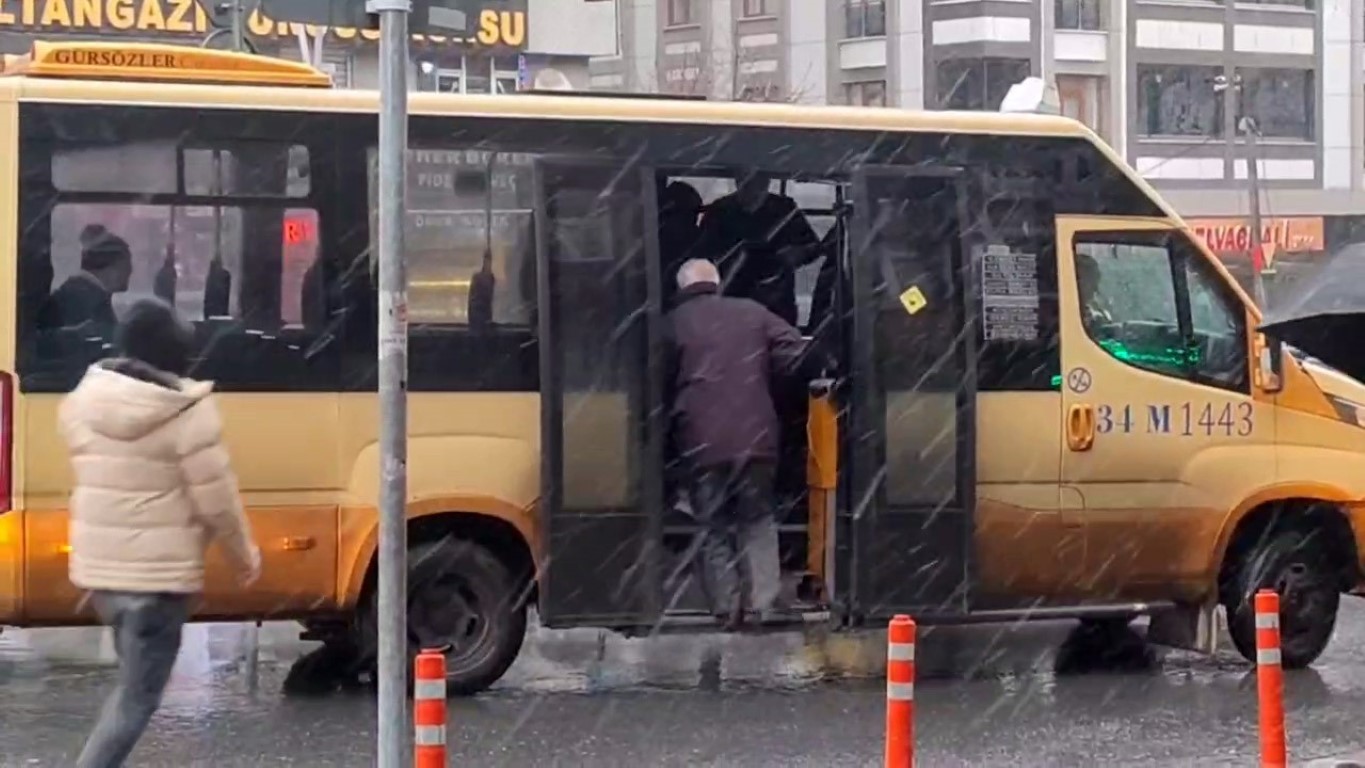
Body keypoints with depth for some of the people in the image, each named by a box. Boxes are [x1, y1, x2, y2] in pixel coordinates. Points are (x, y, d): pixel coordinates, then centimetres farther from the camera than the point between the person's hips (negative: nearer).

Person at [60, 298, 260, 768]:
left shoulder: (82, 401, 2)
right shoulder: (189, 413, -17)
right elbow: (215, 498, -12)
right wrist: (244, 553, 4)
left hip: (97, 566, 7)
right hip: (159, 571, -7)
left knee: (133, 683, 24)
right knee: (138, 695, -1)